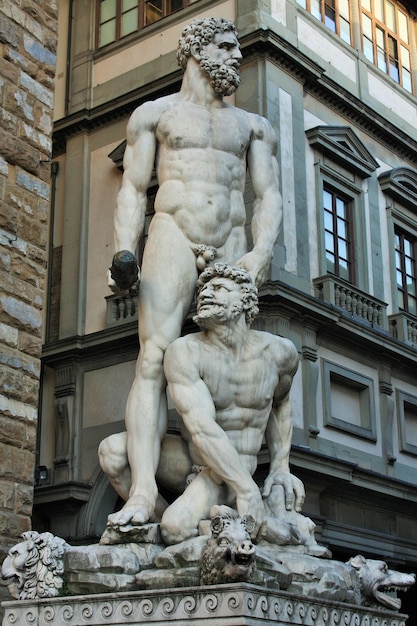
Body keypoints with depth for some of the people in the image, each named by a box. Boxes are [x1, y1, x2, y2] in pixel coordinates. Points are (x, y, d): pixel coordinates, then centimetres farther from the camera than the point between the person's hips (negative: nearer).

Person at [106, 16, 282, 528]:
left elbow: (268, 196, 11)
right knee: (154, 362, -18)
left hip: (232, 249, 3)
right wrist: (123, 251, -7)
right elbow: (132, 190, 8)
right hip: (173, 240, -2)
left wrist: (261, 252, -8)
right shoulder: (154, 114, 16)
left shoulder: (254, 127, 21)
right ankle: (143, 491, -27)